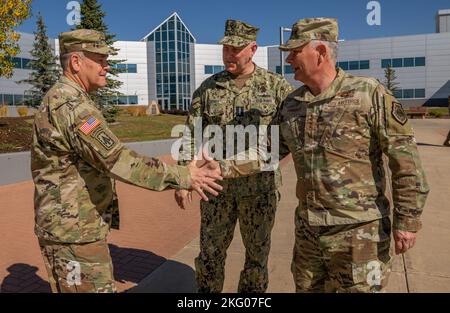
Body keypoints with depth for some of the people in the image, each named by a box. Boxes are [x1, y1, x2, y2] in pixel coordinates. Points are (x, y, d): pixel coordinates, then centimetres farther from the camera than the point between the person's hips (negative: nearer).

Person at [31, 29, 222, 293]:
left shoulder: (61, 99, 13)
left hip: (73, 225, 10)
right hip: (75, 230, -10)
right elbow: (117, 160, -30)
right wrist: (183, 176, -27)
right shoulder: (71, 105, -21)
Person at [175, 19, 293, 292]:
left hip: (260, 187, -1)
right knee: (210, 252, 13)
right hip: (217, 186, 2)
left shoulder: (276, 86, -3)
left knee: (258, 253, 14)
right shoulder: (207, 88, 3)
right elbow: (191, 137, 5)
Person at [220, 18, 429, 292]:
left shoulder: (369, 94, -13)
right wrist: (224, 168, -2)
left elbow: (405, 158, -12)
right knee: (307, 288, 21)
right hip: (307, 227, 6)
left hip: (358, 229, -5)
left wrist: (407, 220, -11)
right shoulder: (291, 105, 3)